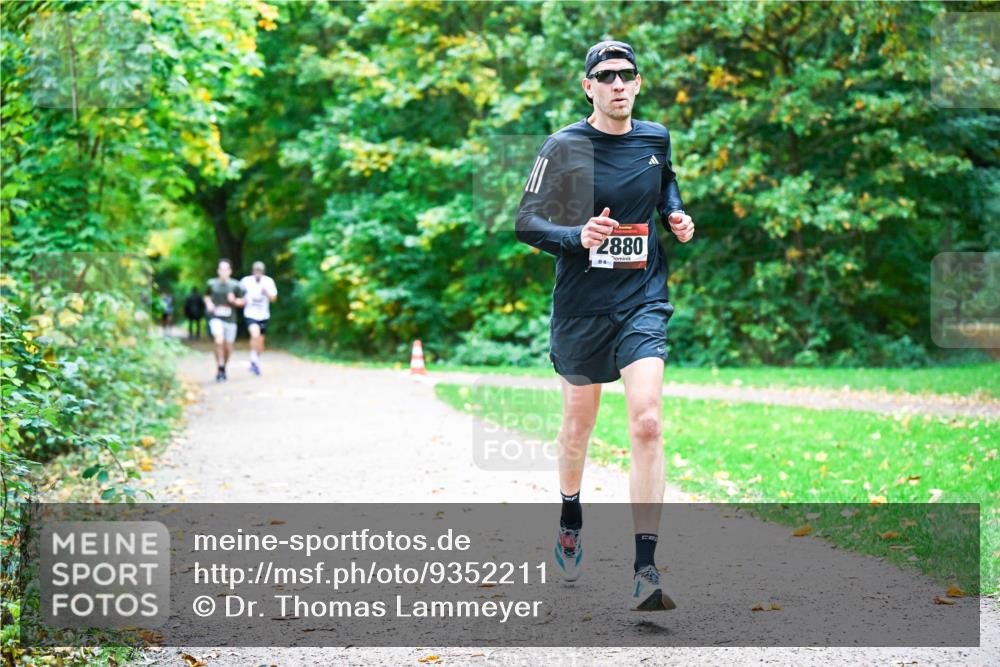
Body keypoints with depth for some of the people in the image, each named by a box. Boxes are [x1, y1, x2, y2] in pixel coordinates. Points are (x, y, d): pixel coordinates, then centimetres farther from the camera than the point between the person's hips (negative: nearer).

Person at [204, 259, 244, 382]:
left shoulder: (235, 285, -2)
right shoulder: (212, 284, 0)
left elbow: (242, 301, 6)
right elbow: (207, 296, 18)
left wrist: (234, 301, -14)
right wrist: (208, 303, -2)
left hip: (230, 319, 1)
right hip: (216, 318, -1)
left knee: (228, 347, 9)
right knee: (219, 340, -26)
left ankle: (224, 367, 36)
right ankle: (220, 369, -17)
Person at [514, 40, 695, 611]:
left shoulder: (656, 139, 5)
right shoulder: (564, 147, -7)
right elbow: (526, 223, -7)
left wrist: (677, 214, 6)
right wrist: (578, 236, -24)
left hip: (643, 301, 1)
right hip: (581, 306, -1)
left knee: (647, 422, -15)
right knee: (578, 424, 14)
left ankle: (646, 569, -15)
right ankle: (571, 516, 45)